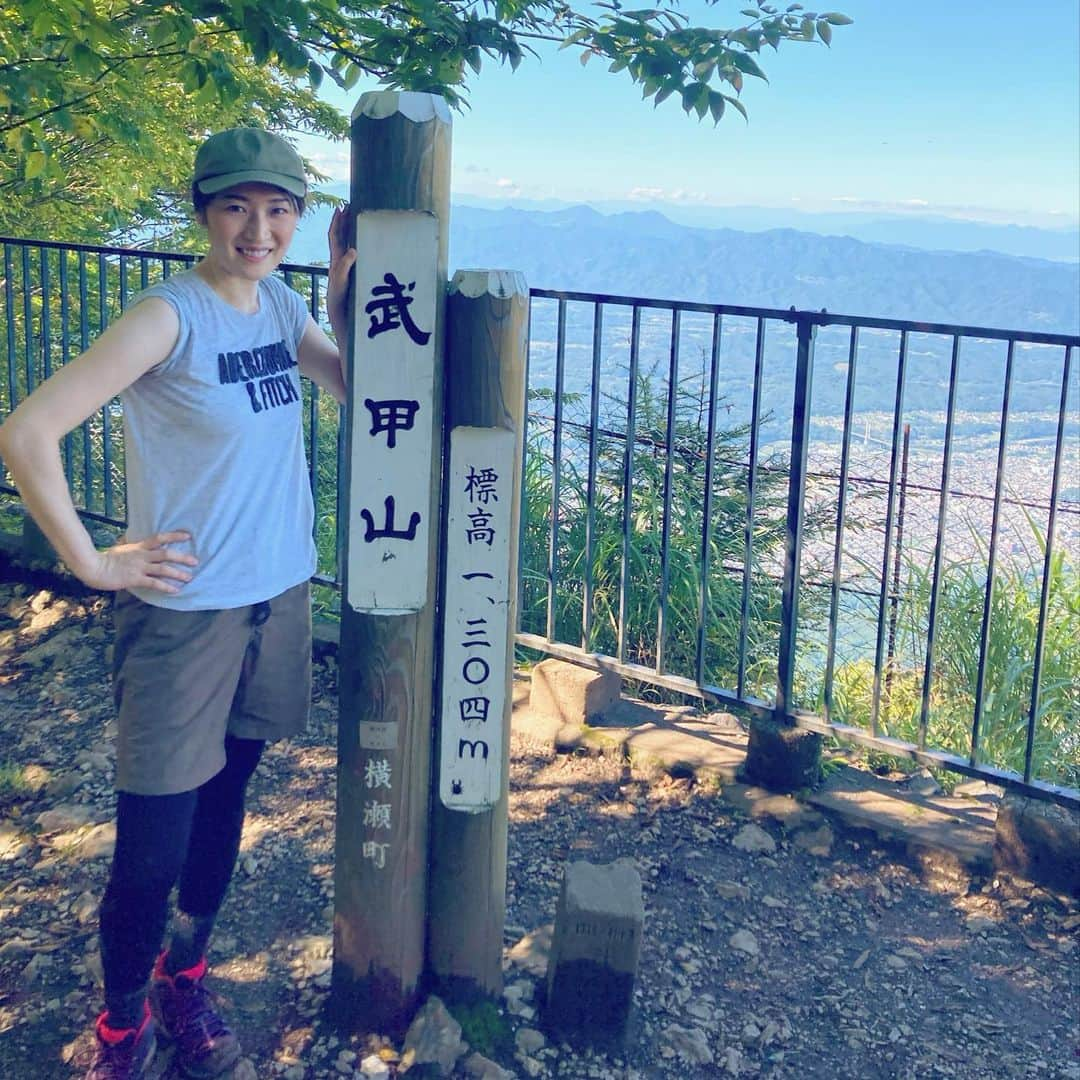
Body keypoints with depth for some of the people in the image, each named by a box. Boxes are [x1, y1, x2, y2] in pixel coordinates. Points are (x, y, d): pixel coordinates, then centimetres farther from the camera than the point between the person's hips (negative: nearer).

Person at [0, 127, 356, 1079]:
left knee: (225, 804, 19)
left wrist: (345, 291, -1)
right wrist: (93, 563, -16)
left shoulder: (280, 303, 3)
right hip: (185, 614, -6)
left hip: (279, 598, 6)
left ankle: (184, 979, 40)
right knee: (153, 846, 1)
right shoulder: (170, 316, -18)